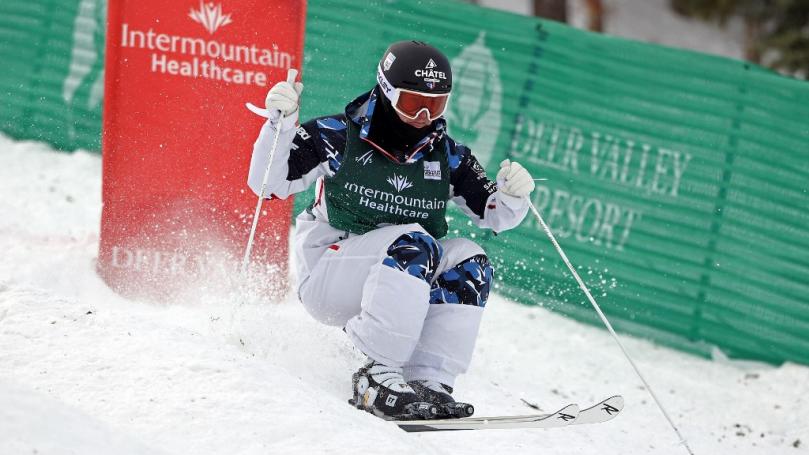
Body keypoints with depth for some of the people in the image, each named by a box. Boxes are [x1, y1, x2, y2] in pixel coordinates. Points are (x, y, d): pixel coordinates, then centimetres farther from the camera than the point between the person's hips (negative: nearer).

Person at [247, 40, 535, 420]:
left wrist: (511, 196, -16)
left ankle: (428, 383, -27)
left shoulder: (446, 157, 5)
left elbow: (493, 215, 7)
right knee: (414, 243, -30)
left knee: (468, 261, -18)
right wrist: (280, 122, -23)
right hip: (325, 279, -5)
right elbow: (267, 183, -9)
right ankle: (377, 376, -36)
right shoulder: (337, 138, -7)